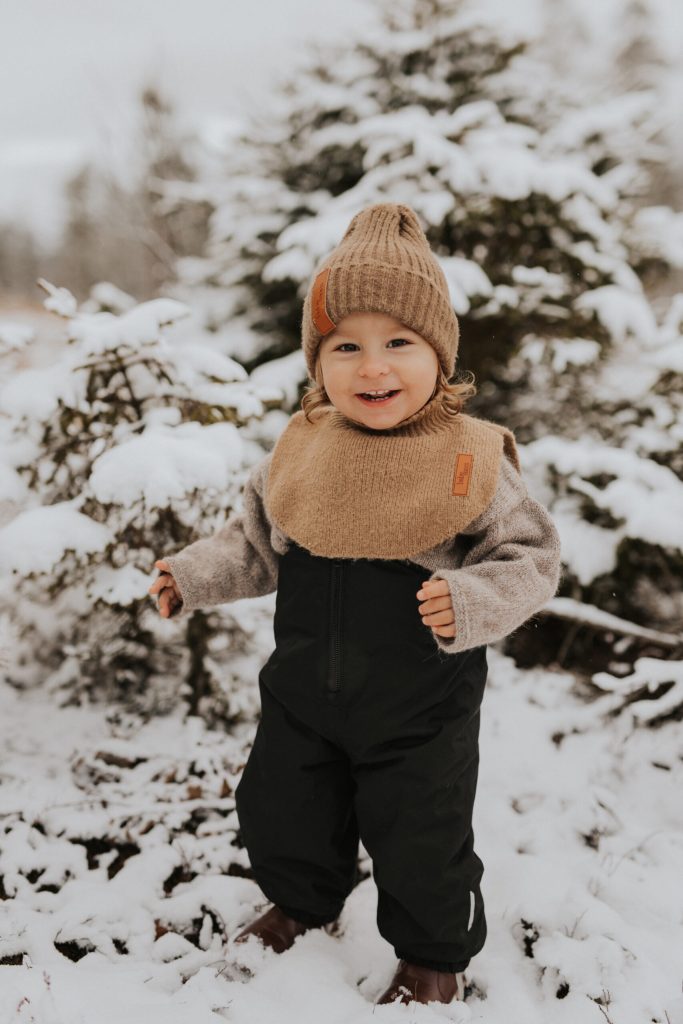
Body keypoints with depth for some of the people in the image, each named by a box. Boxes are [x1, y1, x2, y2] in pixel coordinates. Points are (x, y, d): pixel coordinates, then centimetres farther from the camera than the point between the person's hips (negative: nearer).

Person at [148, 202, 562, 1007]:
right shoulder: (298, 450, -6)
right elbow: (257, 540, 10)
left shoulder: (473, 460, -16)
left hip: (421, 709, -4)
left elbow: (532, 558, -9)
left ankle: (434, 954, 42)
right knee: (279, 810, 22)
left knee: (421, 845, 11)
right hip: (303, 691, 4)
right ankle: (300, 900, 55)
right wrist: (195, 576, -2)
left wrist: (472, 604, -26)